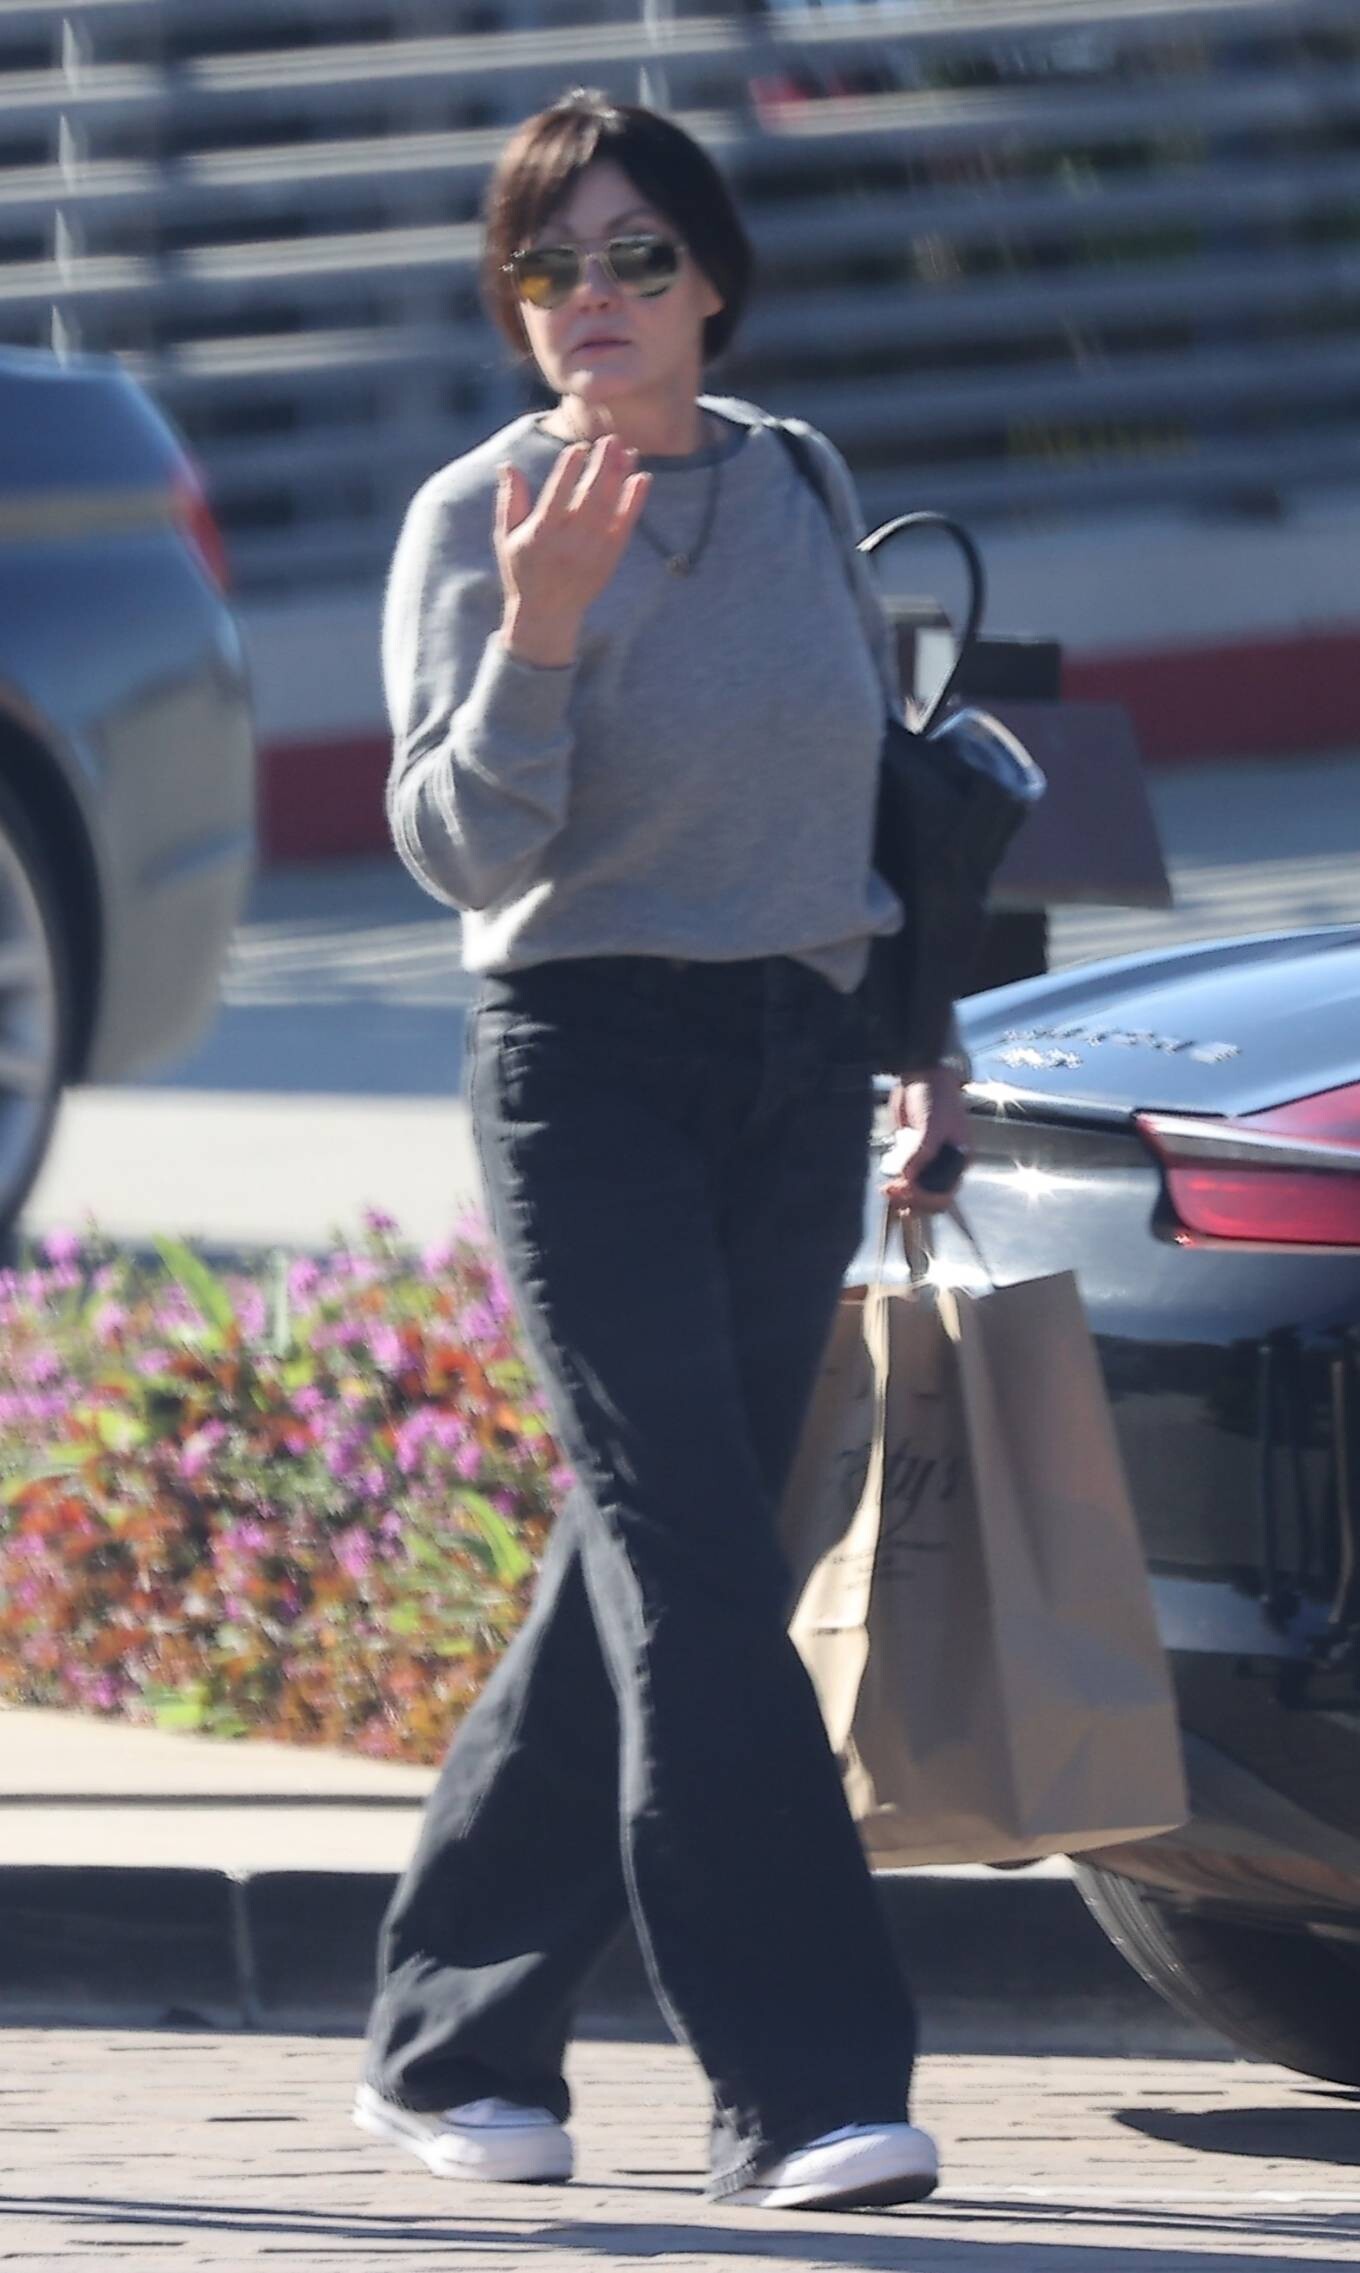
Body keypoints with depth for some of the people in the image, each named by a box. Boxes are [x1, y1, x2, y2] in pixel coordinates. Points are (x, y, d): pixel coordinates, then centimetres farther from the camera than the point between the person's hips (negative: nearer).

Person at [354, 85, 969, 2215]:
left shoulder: (797, 483, 9)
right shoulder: (477, 521, -6)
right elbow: (466, 849, -14)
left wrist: (919, 1036, 20)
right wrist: (535, 637, -28)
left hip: (799, 1073, 6)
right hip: (591, 1059, -6)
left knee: (649, 1559, 8)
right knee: (693, 1565, -13)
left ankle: (457, 2038, 18)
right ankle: (808, 2084, -18)